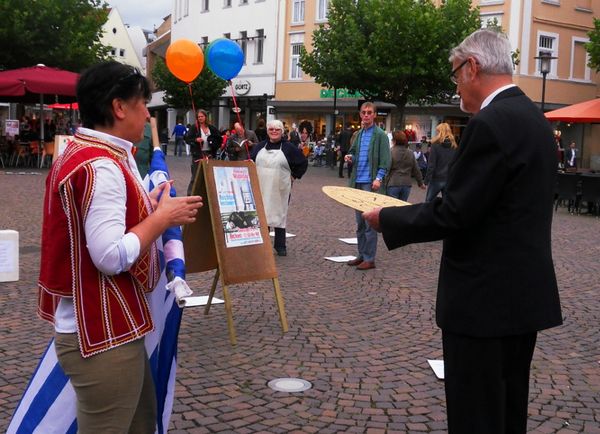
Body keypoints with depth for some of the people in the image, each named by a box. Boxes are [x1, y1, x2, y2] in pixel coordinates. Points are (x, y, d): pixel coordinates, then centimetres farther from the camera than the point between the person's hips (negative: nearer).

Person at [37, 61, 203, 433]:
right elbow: (112, 256, -28)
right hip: (102, 334, -11)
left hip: (107, 326, 11)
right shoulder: (101, 167, -23)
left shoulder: (80, 153, 11)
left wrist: (148, 207, 10)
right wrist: (164, 217, -16)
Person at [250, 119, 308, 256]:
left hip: (280, 190, -3)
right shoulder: (259, 147, 9)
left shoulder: (289, 148, -2)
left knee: (280, 215, 2)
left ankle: (280, 246, 10)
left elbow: (303, 163, 4)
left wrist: (294, 176, 2)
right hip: (261, 190, 3)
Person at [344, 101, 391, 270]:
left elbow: (385, 160, -9)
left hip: (370, 183, -7)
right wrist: (349, 157, 3)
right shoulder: (359, 134, 14)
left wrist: (378, 178, -20)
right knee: (360, 222, 12)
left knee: (369, 222, -5)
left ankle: (369, 259, 0)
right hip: (357, 182, 7)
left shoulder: (380, 135, -5)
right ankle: (362, 255, 20)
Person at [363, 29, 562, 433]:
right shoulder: (533, 118, 11)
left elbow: (453, 215, -21)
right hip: (524, 293, 10)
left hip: (485, 299, -10)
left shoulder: (491, 124, -19)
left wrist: (387, 218, -7)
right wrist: (438, 208, 18)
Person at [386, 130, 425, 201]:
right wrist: (420, 183, 25)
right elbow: (416, 170, 14)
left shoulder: (391, 152, -9)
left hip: (393, 184, -5)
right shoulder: (410, 153, 8)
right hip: (406, 184, 5)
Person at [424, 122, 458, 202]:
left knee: (428, 202, 10)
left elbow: (431, 165, -10)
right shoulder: (454, 147, 6)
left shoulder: (436, 146, -9)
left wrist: (427, 180, -6)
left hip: (436, 179, -4)